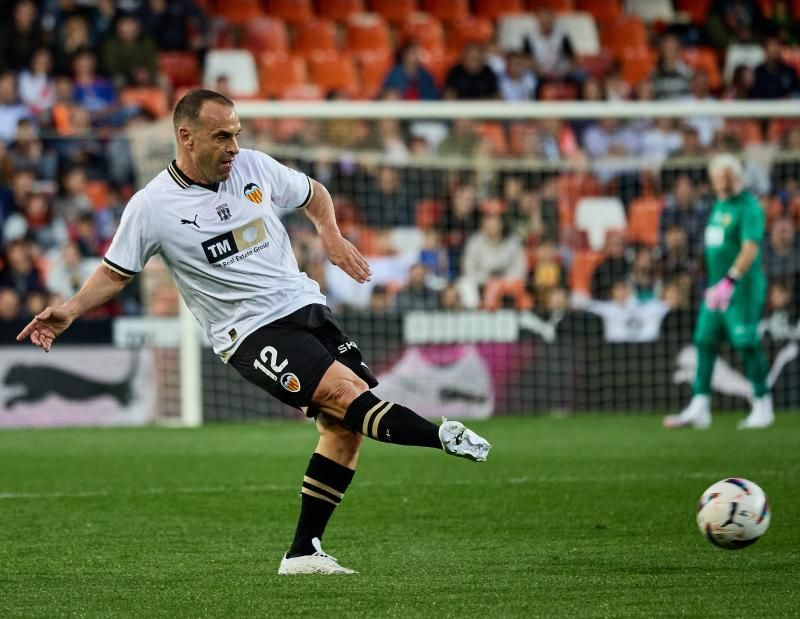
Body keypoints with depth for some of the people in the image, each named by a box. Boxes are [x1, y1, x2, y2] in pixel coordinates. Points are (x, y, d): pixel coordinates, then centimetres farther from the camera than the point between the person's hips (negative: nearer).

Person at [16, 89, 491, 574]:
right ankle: (440, 436, -23)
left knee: (344, 425, -3)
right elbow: (116, 273, 6)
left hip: (305, 306, 5)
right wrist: (70, 311, -9)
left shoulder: (255, 167, 4)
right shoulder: (152, 207, -7)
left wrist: (331, 234, 3)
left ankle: (304, 552, 4)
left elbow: (312, 194, 21)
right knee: (343, 392, -27)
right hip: (251, 332, -5)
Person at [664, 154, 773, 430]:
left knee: (747, 345, -8)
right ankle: (699, 408, 4)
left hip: (741, 287, -9)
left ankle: (762, 407, 1)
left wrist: (730, 280, -30)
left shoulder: (748, 207, -12)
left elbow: (750, 249, -22)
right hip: (717, 286, 9)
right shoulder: (719, 205, 16)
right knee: (705, 342, 4)